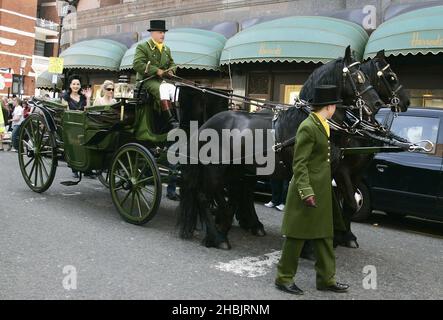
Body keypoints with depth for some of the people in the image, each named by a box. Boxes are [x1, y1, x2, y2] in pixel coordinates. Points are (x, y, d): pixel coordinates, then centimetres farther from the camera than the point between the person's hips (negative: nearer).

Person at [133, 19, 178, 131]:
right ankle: (169, 120, -42)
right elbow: (137, 64, -13)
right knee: (163, 88, -35)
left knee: (174, 89, -25)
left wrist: (171, 71, 3)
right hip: (147, 80, -6)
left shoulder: (167, 49, 20)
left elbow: (172, 64, 29)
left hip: (163, 80, 6)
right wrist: (157, 71, -18)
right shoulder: (142, 47, -1)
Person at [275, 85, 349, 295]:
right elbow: (299, 164, -19)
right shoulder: (307, 128, -16)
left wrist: (327, 189, 18)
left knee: (324, 236, 14)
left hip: (321, 191, 9)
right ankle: (284, 278, 15)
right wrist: (306, 192, -24)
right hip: (309, 191, -9)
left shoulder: (322, 126, 11)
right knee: (297, 235, 2)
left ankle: (326, 278, 24)